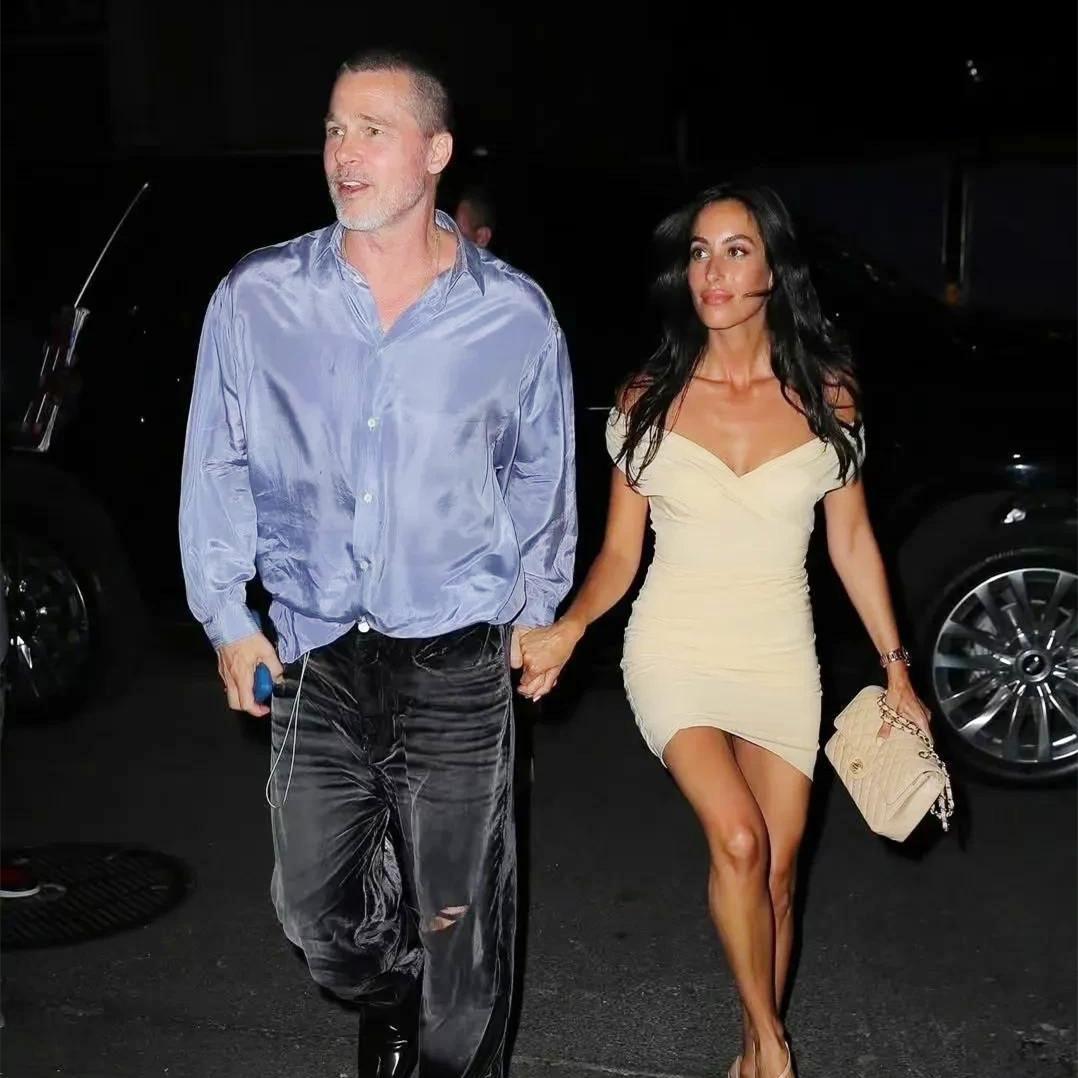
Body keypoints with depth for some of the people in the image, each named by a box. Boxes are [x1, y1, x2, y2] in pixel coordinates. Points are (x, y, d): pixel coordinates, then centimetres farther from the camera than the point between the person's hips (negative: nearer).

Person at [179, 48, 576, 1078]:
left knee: (460, 915, 7)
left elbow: (541, 472, 10)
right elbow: (218, 467, 5)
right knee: (315, 907, 13)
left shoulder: (515, 313, -3)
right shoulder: (255, 298, -3)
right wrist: (226, 617, 5)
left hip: (458, 665, -1)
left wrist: (535, 609, 13)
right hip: (315, 657, 2)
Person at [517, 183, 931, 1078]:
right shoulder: (649, 400, -3)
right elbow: (620, 552, 0)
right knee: (738, 839, -21)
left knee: (775, 876, 6)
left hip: (780, 658, 2)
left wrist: (895, 666, 9)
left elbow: (852, 541, 8)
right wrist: (570, 627, -18)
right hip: (676, 651, -2)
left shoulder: (826, 396, -1)